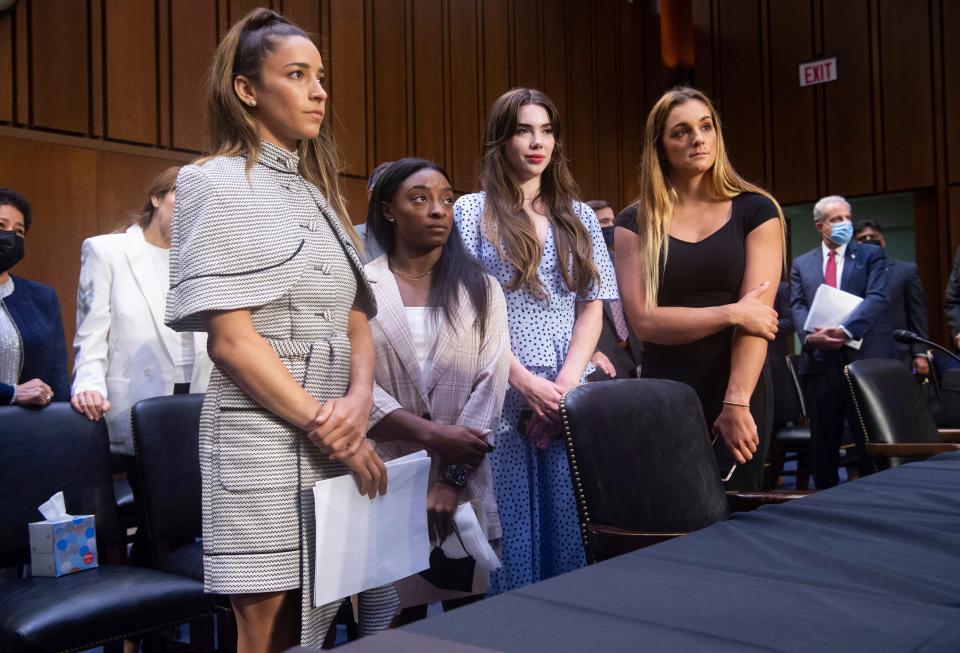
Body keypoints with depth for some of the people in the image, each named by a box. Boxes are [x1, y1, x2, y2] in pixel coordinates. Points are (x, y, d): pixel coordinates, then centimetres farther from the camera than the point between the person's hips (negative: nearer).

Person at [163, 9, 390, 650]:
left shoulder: (319, 190, 16)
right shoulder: (217, 183, -6)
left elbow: (356, 319, 11)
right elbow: (230, 338, -14)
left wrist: (359, 400, -8)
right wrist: (327, 429, -14)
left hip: (334, 437, 7)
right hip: (264, 437, -6)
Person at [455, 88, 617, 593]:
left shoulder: (578, 217, 13)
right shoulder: (472, 212, 3)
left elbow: (591, 308, 9)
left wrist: (566, 382, -7)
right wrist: (526, 382, -13)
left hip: (570, 396, 3)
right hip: (501, 396, -3)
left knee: (568, 530, 5)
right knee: (510, 531, 2)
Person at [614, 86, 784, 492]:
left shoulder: (755, 211, 1)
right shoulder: (635, 224, 3)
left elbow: (756, 314, -9)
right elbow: (644, 321, -7)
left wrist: (737, 402, -18)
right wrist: (731, 313, -13)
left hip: (741, 392, 0)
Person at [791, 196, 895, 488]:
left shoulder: (871, 255, 7)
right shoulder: (801, 264, 14)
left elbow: (877, 298, -8)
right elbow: (797, 307, 3)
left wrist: (844, 330, -22)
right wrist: (810, 336, -17)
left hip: (865, 357, -2)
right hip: (819, 361, 2)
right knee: (823, 441, 9)